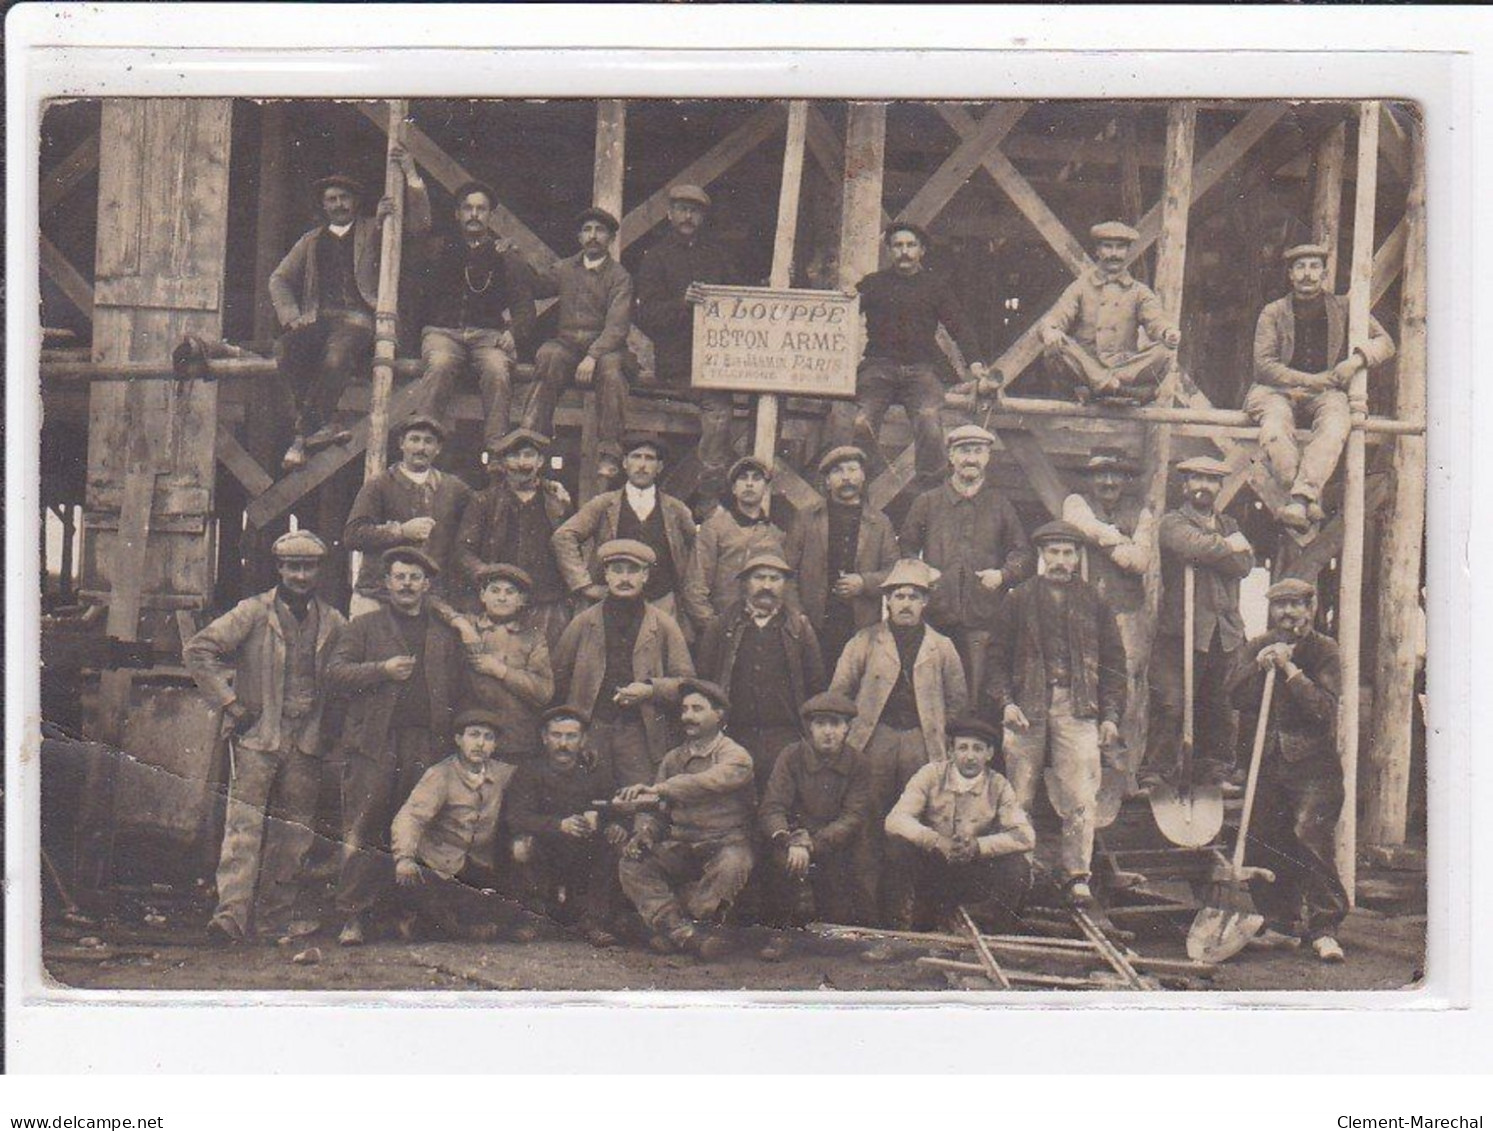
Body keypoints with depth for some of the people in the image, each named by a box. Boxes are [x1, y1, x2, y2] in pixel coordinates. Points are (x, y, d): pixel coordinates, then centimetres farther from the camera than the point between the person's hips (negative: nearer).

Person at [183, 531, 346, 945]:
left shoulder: (332, 622, 10)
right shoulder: (253, 612, -1)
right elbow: (196, 650, -3)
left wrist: (328, 722, 10)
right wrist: (229, 704, -7)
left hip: (306, 743, 4)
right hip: (256, 738, -3)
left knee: (293, 835, 5)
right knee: (245, 825, -13)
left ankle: (273, 923, 13)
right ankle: (231, 914, -17)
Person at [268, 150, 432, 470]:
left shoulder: (373, 232, 21)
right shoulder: (312, 240, 28)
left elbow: (419, 225, 9)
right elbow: (279, 279, 21)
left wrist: (411, 175, 0)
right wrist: (291, 317, 1)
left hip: (357, 318, -3)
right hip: (317, 319, 3)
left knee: (337, 356, -37)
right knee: (285, 349, -32)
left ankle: (304, 435, -27)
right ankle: (320, 425, -26)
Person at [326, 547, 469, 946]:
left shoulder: (446, 635, 19)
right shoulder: (364, 626, 13)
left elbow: (459, 688, 19)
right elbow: (335, 672, 2)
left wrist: (446, 729, 7)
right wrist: (383, 670, -10)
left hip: (425, 747, 2)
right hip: (373, 742, -2)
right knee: (363, 831, -7)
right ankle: (355, 916, -6)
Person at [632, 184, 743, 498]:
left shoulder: (717, 254, 24)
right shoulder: (656, 257, 10)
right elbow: (645, 316, 0)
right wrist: (681, 302, -18)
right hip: (677, 361, -4)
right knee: (716, 402, -29)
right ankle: (711, 481, -23)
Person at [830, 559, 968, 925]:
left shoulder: (941, 647, 11)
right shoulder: (865, 641, 7)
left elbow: (959, 698, 19)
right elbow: (839, 691, 10)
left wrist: (934, 728, 11)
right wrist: (859, 724, 4)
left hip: (921, 744, 1)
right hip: (874, 742, -1)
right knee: (868, 828, -4)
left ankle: (899, 906, 9)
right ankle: (865, 914, 0)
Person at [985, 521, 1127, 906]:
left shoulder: (1095, 602, 11)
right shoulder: (1019, 600, 8)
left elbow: (1113, 663, 12)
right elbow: (998, 655, 7)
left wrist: (1110, 716, 4)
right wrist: (1004, 701, -6)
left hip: (1078, 709, 0)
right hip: (1027, 708, 0)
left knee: (1081, 798, -7)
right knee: (1019, 798, 3)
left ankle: (1076, 875, -1)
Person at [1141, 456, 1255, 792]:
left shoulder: (1229, 525, 22)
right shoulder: (1173, 522, 4)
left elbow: (1245, 565, 5)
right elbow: (1195, 545, -18)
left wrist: (1212, 552, -6)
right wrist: (1229, 546, -3)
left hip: (1224, 631, 5)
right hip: (1181, 629, -5)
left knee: (1217, 706, 8)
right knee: (1170, 705, -8)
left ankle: (1213, 770, 18)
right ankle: (1155, 773, -4)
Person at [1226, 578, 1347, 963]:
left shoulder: (1325, 650, -1)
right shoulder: (1256, 648, 12)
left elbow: (1324, 708, -12)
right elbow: (1235, 695, 1)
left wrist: (1289, 669, -15)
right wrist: (1259, 665, -12)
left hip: (1312, 762, -4)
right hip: (1267, 761, 5)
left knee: (1311, 837, -15)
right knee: (1264, 842, 5)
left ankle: (1324, 928, -9)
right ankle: (1280, 923, 18)